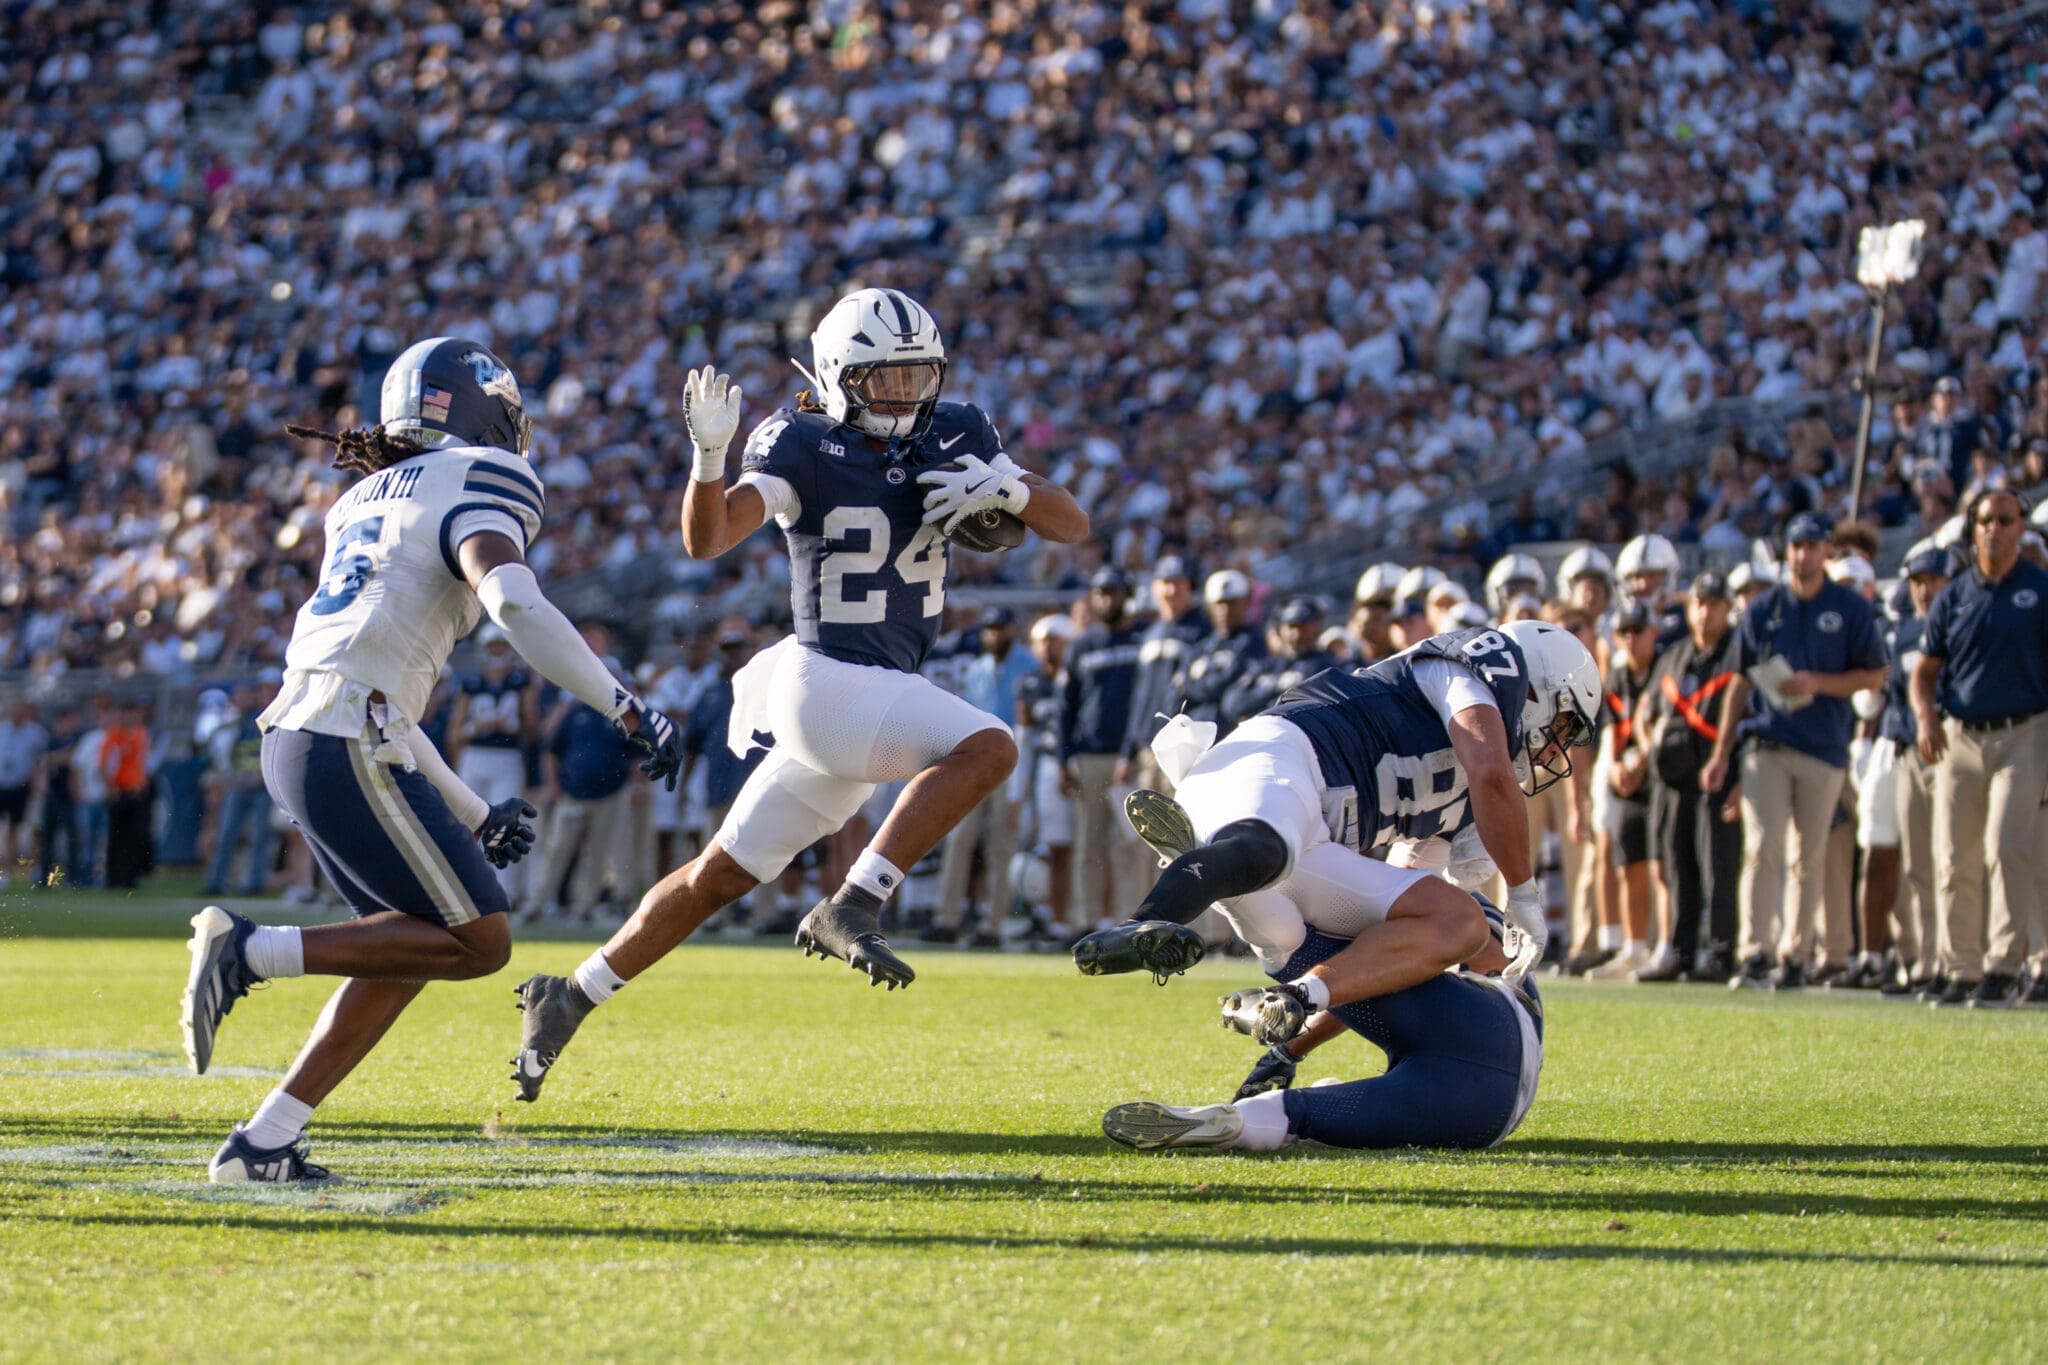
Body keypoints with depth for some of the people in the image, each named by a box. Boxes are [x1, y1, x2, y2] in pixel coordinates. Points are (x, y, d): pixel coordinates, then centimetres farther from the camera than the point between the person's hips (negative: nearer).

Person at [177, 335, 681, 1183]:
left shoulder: (367, 500, 25)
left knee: (414, 949, 16)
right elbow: (513, 604, -22)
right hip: (351, 745, -9)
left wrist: (472, 813, 30)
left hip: (294, 737, 9)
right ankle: (251, 950, -10)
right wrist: (629, 711, -16)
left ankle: (262, 1141, 11)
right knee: (478, 944, -2)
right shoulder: (475, 489, -1)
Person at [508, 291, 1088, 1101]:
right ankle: (850, 908, -22)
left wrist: (1010, 489, -16)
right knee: (986, 748, -26)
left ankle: (570, 998, 21)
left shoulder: (954, 440, 6)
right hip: (825, 682, -6)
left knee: (720, 876, 11)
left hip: (877, 697, 6)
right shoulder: (806, 451, -9)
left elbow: (1073, 526, 5)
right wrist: (709, 455, -36)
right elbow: (705, 540, -19)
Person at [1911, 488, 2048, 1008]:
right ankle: (1962, 970, 9)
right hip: (1960, 737, 3)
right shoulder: (1954, 596, 12)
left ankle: (2004, 965, -12)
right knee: (1954, 861, 2)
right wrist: (1925, 716, -7)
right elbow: (1925, 670, 14)